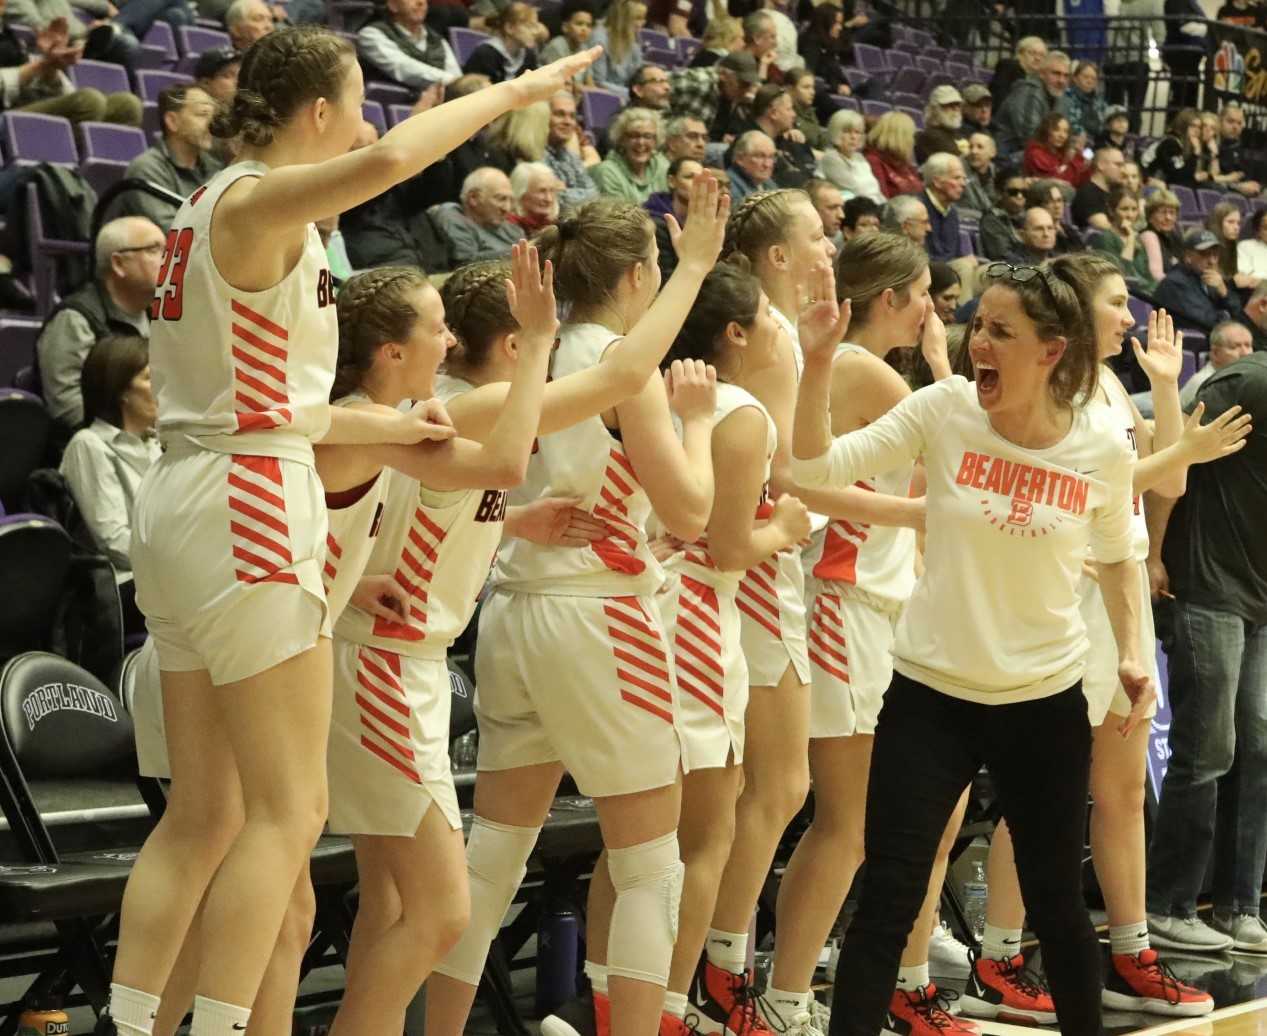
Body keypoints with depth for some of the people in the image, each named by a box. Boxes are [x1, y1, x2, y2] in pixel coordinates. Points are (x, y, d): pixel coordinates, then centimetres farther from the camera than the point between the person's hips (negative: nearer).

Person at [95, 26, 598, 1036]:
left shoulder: (213, 207, 17)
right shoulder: (254, 201, -10)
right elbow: (387, 160, -31)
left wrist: (388, 426, 25)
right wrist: (516, 89, -20)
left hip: (185, 503, 10)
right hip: (248, 510, -10)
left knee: (203, 813, 11)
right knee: (289, 811, -7)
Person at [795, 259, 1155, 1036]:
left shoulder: (1104, 446, -7)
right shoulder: (943, 409, -9)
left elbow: (1117, 557, 11)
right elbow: (818, 465, -15)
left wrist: (1132, 651, 0)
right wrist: (819, 361, -25)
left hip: (1046, 701, 1)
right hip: (931, 689, -1)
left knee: (1056, 900, 13)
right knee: (889, 899, -5)